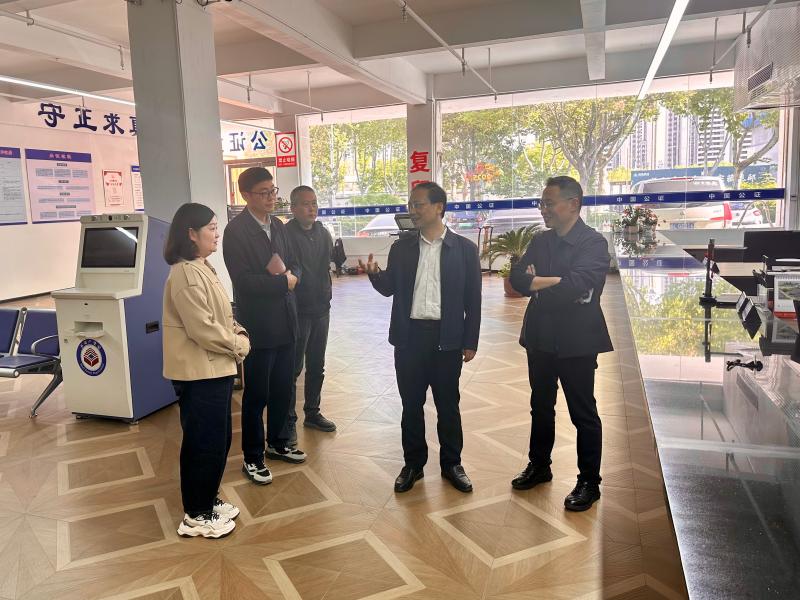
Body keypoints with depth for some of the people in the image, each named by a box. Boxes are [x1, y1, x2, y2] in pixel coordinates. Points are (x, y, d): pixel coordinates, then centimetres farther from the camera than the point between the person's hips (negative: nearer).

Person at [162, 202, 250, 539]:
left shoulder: (202, 268, 11)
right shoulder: (186, 275, -20)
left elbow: (221, 315, 18)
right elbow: (203, 330, -23)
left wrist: (239, 333, 0)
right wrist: (239, 345, -11)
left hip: (216, 368, 10)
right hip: (199, 373, -10)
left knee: (219, 439, 19)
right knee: (204, 443, 3)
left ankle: (208, 502, 35)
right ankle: (196, 517, 19)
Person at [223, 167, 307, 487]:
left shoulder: (278, 226, 11)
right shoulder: (237, 230, -12)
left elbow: (294, 266, 12)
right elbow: (243, 280, -20)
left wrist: (288, 273, -11)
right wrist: (283, 282, -12)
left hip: (285, 322, 7)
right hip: (258, 325, -7)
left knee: (282, 389, 16)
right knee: (256, 394, 4)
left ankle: (277, 443, 35)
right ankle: (252, 458, 19)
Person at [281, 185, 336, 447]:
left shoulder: (322, 232, 9)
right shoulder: (286, 234, -13)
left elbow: (330, 261, 11)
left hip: (321, 309, 7)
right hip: (297, 310, -6)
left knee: (316, 366, 16)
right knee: (293, 368, 2)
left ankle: (312, 413, 31)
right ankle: (288, 421, 14)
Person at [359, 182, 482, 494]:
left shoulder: (464, 248, -1)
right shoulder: (401, 248, 6)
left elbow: (473, 300, 0)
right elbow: (389, 288, 9)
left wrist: (471, 342, -2)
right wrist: (375, 274, -12)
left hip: (447, 339, -2)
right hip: (409, 336, 2)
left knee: (448, 405, 10)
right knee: (411, 404, 11)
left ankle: (451, 463, 28)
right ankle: (413, 464, 27)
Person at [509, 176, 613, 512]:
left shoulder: (593, 243, -12)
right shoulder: (540, 242, 8)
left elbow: (578, 285, -27)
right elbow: (517, 278, -5)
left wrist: (537, 284, -14)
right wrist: (556, 283, -19)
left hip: (576, 342, -6)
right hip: (540, 338, 6)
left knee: (583, 414, 6)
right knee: (541, 407, 18)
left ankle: (589, 482, 21)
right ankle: (539, 465, 36)